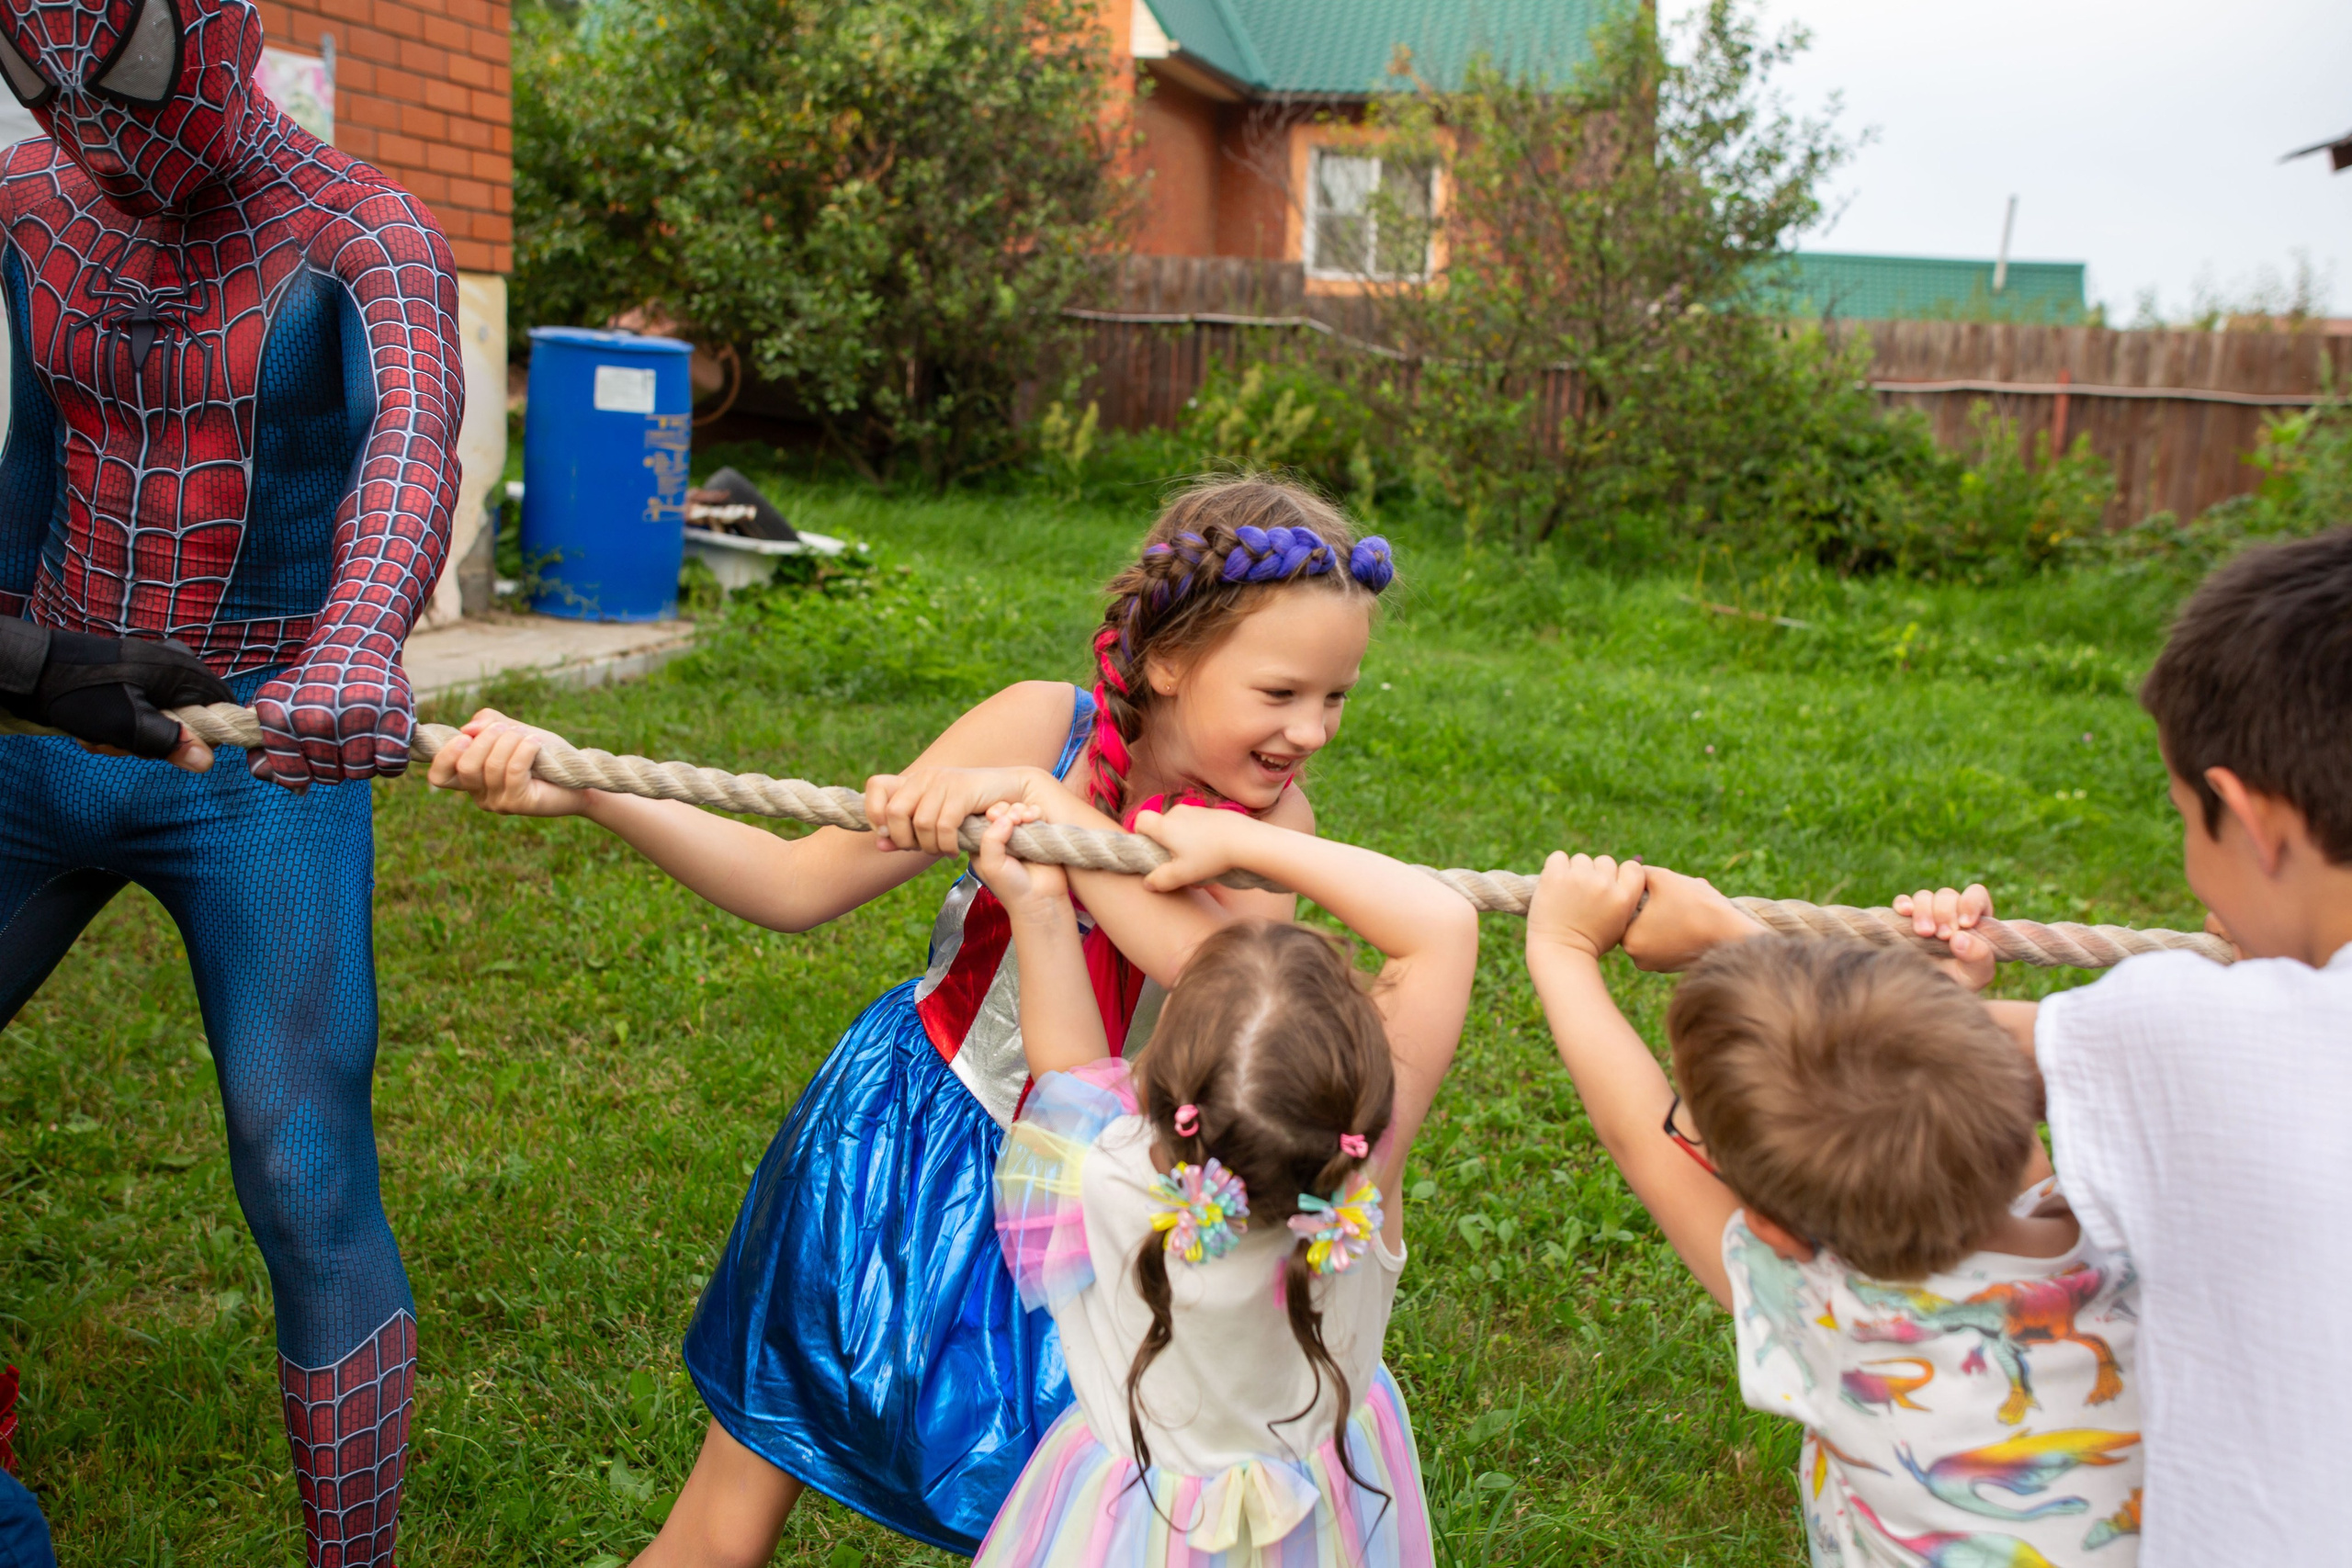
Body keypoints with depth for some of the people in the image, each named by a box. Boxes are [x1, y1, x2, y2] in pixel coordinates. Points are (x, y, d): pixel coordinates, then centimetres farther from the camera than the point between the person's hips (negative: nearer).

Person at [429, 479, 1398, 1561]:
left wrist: (1043, 801, -39)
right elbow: (800, 885, -15)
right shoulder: (1045, 727, -18)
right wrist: (575, 791, -24)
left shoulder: (1272, 815, -12)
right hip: (902, 1148, -1)